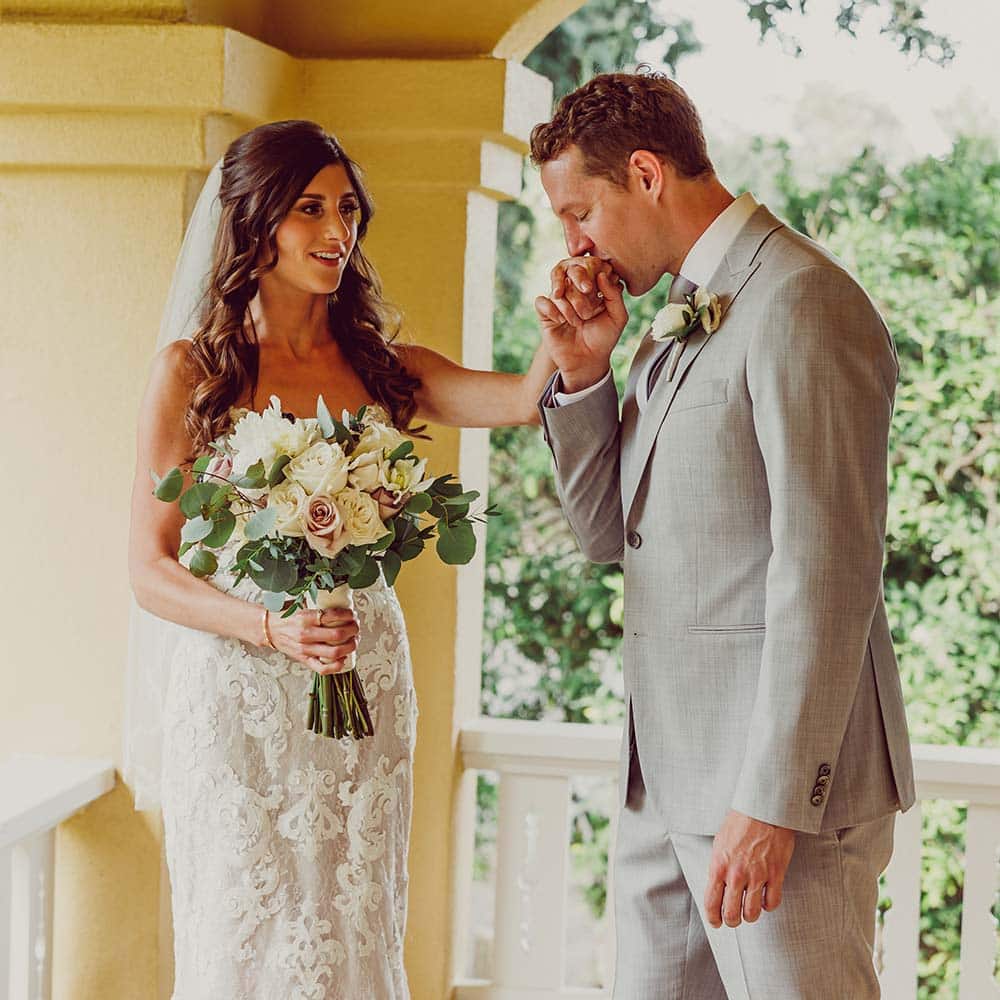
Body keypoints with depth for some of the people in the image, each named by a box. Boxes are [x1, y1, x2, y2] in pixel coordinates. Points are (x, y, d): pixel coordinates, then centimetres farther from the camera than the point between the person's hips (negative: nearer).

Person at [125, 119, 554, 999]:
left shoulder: (387, 369, 8)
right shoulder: (194, 372, -1)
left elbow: (524, 400, -11)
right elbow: (151, 571, -2)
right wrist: (271, 627, -19)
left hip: (365, 699, 3)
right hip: (238, 702, -3)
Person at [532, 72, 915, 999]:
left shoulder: (800, 304, -14)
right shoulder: (677, 319, 16)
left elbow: (828, 572, -20)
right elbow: (607, 533, 19)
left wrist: (771, 803, -22)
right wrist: (582, 369, 4)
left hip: (782, 780, -9)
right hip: (668, 779, 9)